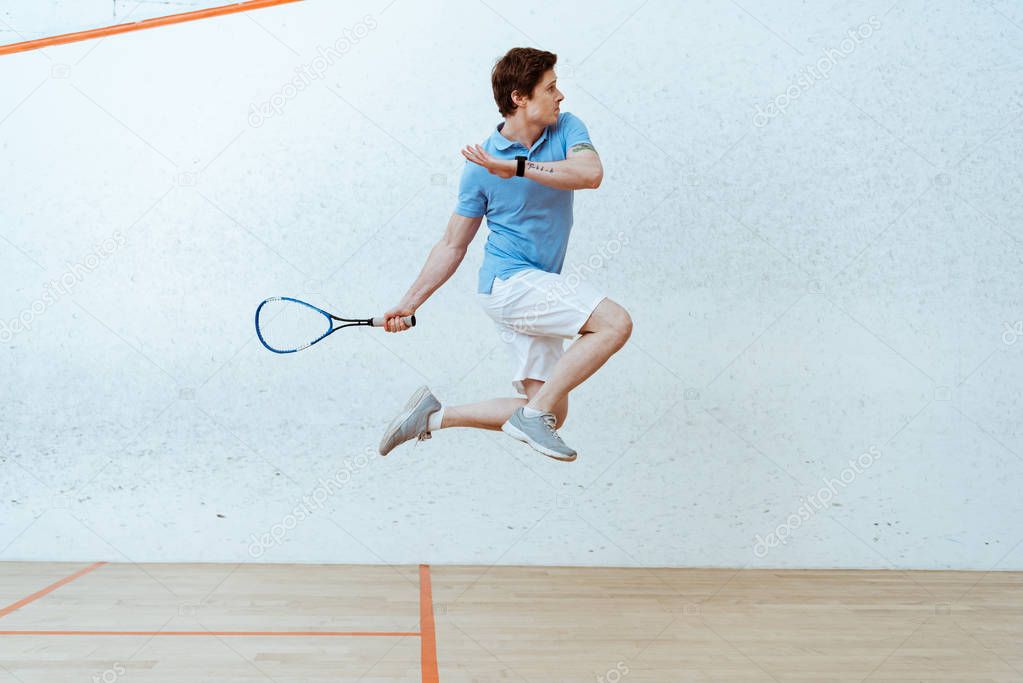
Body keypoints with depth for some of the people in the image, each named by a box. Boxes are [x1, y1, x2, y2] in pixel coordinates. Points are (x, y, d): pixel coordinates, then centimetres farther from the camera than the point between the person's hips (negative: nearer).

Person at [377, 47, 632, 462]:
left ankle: (436, 416, 12)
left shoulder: (566, 129, 3)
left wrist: (517, 167, -26)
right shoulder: (481, 166, -5)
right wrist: (410, 302, 2)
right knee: (615, 323, -24)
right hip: (509, 281, -6)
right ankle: (535, 413, -20)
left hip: (539, 292, 6)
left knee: (549, 414, 4)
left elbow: (591, 173, -19)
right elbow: (453, 245, 4)